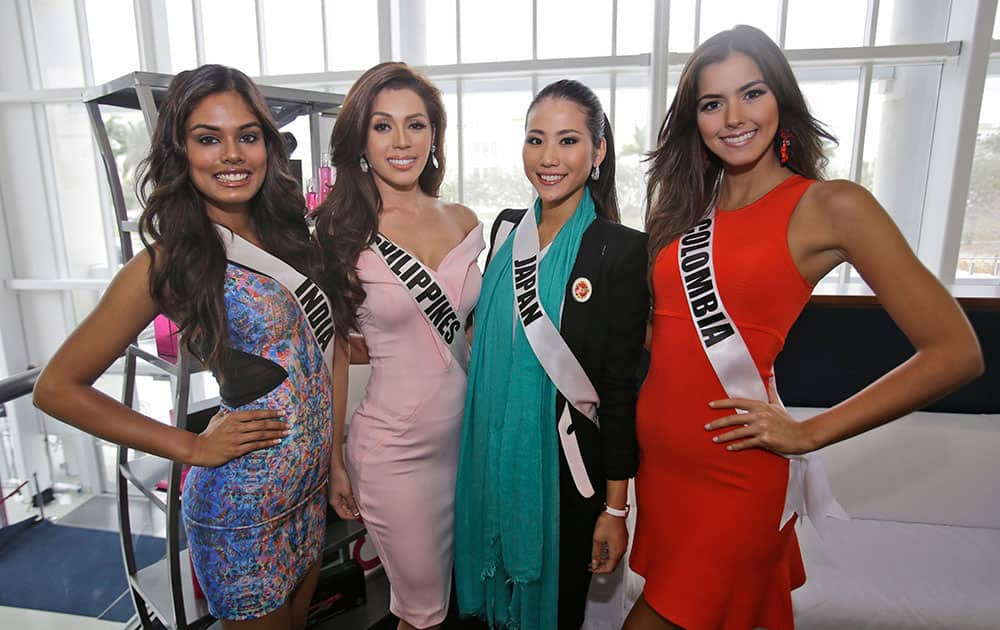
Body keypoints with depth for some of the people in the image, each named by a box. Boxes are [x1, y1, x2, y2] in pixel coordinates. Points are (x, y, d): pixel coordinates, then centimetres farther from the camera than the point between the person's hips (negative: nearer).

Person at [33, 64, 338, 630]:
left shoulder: (285, 232, 1)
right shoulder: (169, 263, -15)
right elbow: (58, 387, -9)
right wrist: (193, 447, -12)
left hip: (312, 484, 6)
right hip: (241, 504, -5)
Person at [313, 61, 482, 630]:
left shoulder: (464, 222, 1)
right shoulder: (342, 232, -11)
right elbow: (328, 353, -5)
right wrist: (334, 461, -1)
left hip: (465, 432, 4)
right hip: (395, 447, -4)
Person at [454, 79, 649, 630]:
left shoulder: (621, 249, -15)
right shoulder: (506, 229, 1)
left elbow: (620, 387, -13)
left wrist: (616, 507, -9)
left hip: (567, 465, -4)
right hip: (493, 456, 5)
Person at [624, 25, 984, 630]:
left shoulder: (830, 205, -9)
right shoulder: (683, 208, 7)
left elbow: (955, 352, -10)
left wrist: (808, 433, -11)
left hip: (734, 466, -5)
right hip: (658, 452, 6)